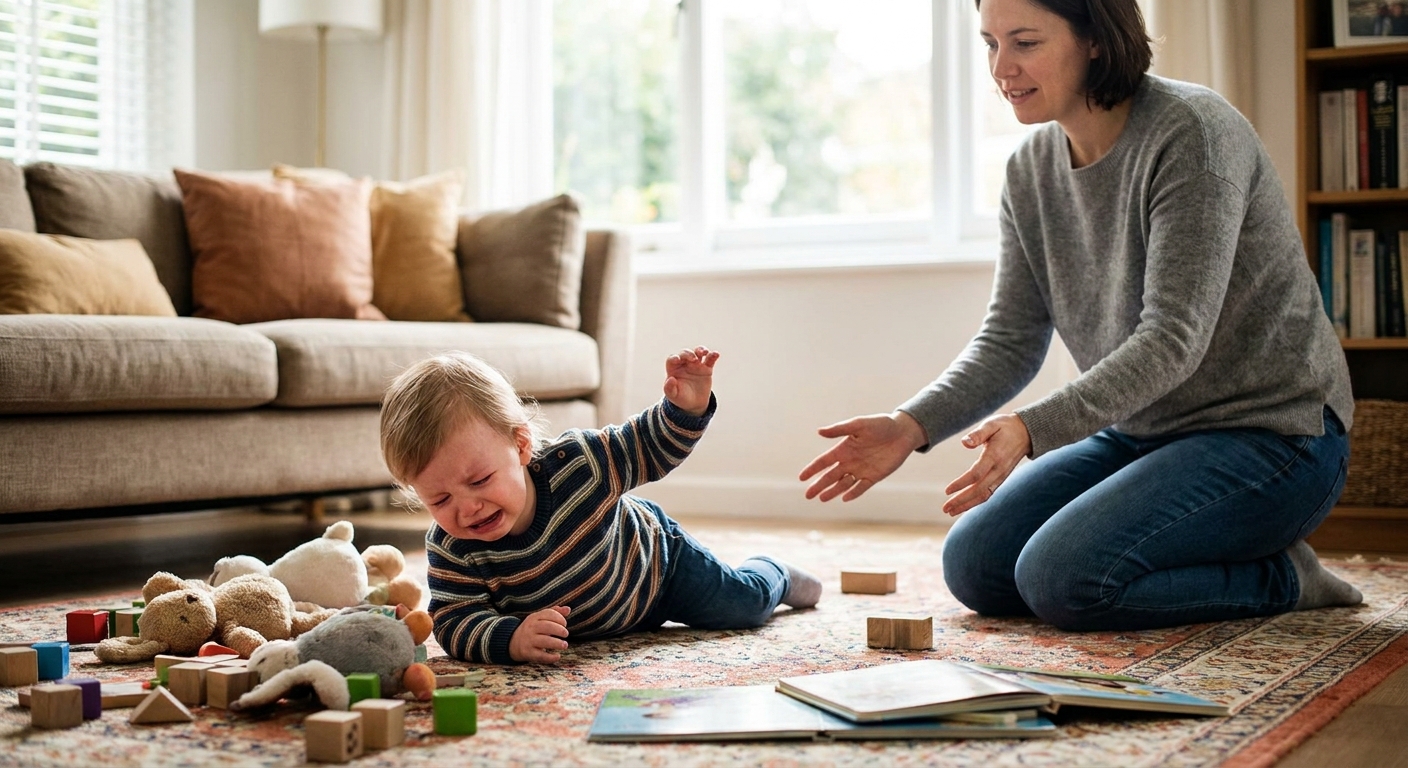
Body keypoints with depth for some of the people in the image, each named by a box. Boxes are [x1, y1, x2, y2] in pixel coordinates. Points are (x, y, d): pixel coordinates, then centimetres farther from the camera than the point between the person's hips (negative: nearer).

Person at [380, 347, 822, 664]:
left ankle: (774, 575, 51)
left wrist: (686, 408, -44)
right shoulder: (451, 550, -37)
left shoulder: (576, 461, -39)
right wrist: (511, 637, -57)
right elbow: (454, 622, -37)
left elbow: (651, 446, -25)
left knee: (746, 605, 17)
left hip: (654, 555, -2)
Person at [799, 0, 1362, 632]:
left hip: (1268, 433, -8)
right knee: (973, 565, 0)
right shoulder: (1030, 169, 3)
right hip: (1141, 432, 8)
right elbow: (1010, 340, 0)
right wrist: (909, 427, -17)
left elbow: (1174, 339, -27)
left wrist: (1032, 429, -39)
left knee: (1063, 578, -24)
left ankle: (1279, 578, 0)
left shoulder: (1190, 131, -20)